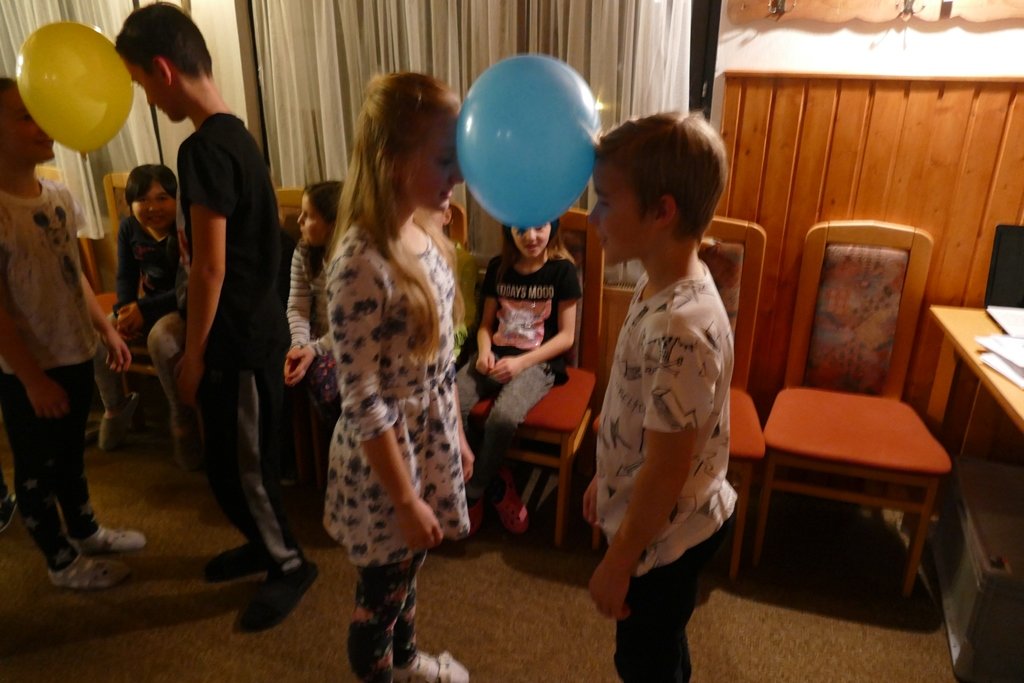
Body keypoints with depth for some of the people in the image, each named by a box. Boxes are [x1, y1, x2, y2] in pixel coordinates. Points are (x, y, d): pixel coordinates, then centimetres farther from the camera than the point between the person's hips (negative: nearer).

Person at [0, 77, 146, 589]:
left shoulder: (59, 196, 2)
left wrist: (106, 329, 13)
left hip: (75, 354, 7)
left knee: (71, 452, 24)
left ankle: (84, 530, 43)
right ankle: (62, 561, 30)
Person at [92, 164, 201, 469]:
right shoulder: (128, 228, 1)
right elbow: (126, 276, 8)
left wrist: (144, 309, -24)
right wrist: (124, 310, -12)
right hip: (145, 305, 7)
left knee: (161, 338, -36)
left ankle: (183, 421, -16)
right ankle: (116, 407, 17)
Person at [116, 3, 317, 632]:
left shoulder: (203, 150, -21)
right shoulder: (237, 136, 9)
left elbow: (210, 269, -21)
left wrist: (194, 353, -11)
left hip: (240, 338, -9)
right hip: (255, 327, 10)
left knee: (239, 462, 7)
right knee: (233, 456, 22)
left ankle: (290, 564, 25)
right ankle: (265, 543, 41)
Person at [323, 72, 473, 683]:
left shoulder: (426, 233, -3)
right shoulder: (361, 266, -28)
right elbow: (363, 403, -23)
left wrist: (458, 434, 13)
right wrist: (406, 499, -16)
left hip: (431, 438, 8)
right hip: (384, 456, -8)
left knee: (409, 568, 30)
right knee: (381, 590, 18)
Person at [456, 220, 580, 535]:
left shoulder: (562, 270, -4)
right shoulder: (498, 267, 8)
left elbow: (566, 336, -5)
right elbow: (486, 323, 12)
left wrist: (521, 362, -16)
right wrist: (484, 352, -9)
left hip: (539, 362, -4)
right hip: (495, 356, 4)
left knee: (503, 417, -33)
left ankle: (473, 493, -6)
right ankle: (495, 487, -5)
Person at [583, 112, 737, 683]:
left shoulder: (679, 327, -34)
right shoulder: (663, 287, -4)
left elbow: (667, 470, -27)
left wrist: (618, 562, -15)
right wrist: (605, 480, 16)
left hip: (664, 535, -8)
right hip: (665, 524, 8)